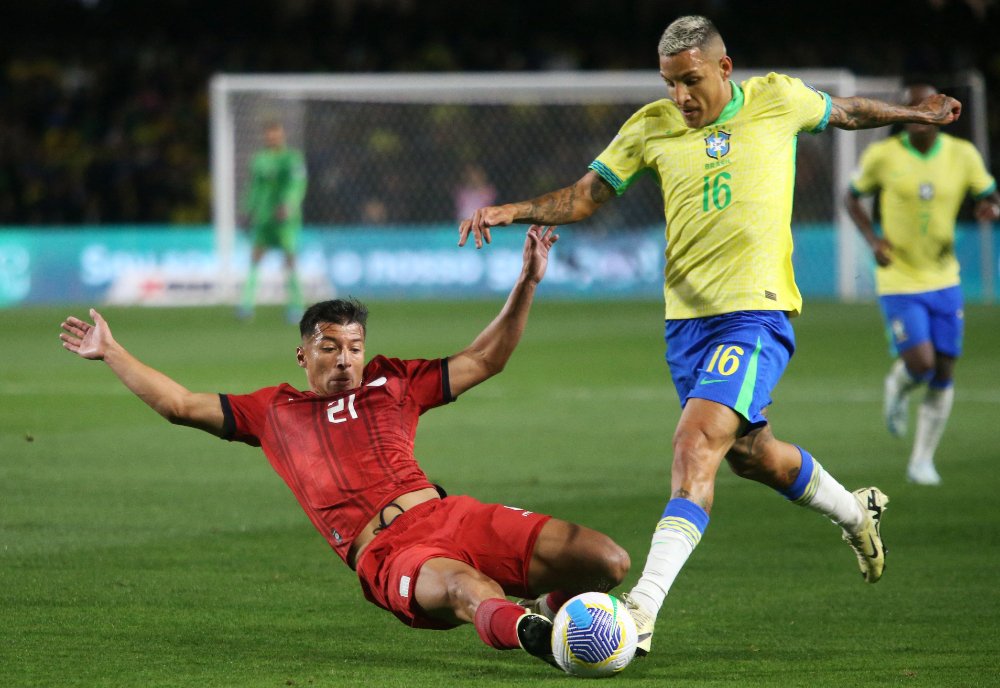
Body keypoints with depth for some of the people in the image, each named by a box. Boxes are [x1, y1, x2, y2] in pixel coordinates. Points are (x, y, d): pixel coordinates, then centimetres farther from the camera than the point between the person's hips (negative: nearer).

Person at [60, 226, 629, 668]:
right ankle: (533, 635, -70)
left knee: (607, 562, -12)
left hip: (448, 514, 4)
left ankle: (560, 607, 18)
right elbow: (180, 405, 26)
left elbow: (486, 360, 27)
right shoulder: (273, 411, 24)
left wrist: (527, 285, 18)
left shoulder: (393, 383, 27)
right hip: (386, 553, -4)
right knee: (468, 589, -43)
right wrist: (110, 352, 27)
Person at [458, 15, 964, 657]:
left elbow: (844, 111, 21)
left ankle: (644, 606, -31)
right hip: (687, 316, 5)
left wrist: (916, 114, 32)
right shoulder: (652, 127, 5)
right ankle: (855, 512, 48)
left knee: (697, 442, -22)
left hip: (757, 312, -5)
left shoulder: (779, 99, 0)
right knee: (750, 453, 17)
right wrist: (514, 211, -7)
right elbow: (584, 197, 8)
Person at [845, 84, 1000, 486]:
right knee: (920, 364, -16)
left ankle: (922, 461, 17)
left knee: (943, 375, 3)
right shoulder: (882, 156, -8)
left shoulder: (962, 155, -3)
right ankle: (897, 387, 21)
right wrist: (872, 239, -11)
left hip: (945, 280, 3)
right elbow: (852, 198, 5)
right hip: (899, 282, -3)